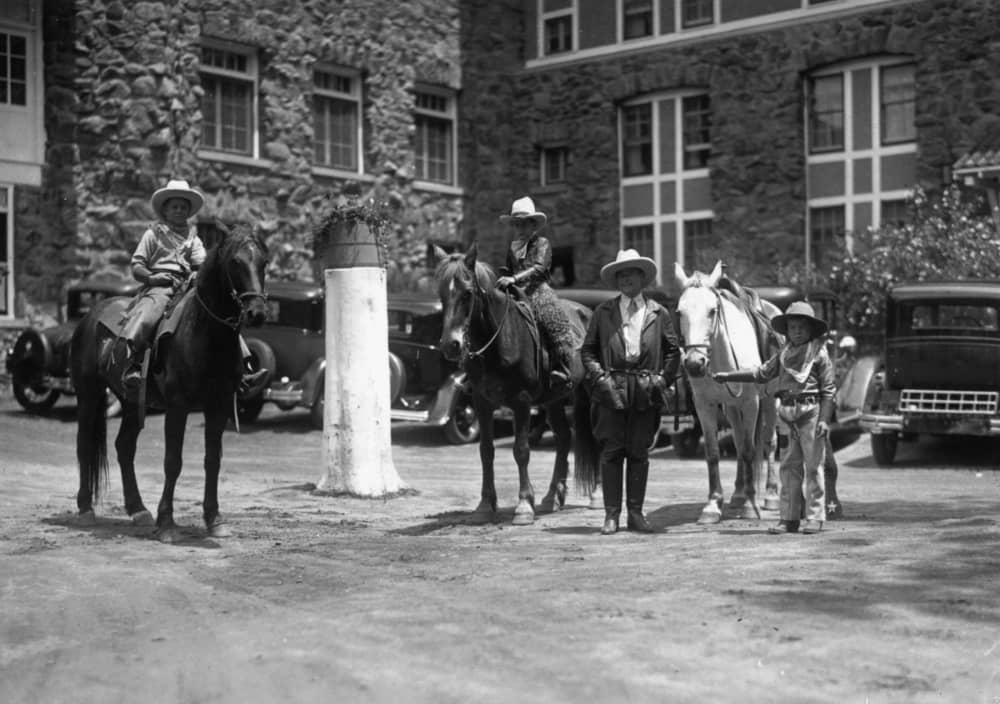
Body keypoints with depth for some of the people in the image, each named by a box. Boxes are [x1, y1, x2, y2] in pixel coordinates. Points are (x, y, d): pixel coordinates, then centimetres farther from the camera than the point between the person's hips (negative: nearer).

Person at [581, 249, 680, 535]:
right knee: (611, 452, -1)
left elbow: (673, 351, 10)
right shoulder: (603, 312, 8)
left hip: (645, 392, 1)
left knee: (639, 454, 5)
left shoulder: (659, 313, 8)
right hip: (611, 390, 0)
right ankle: (611, 514, 4)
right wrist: (599, 377, -6)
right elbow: (587, 350, 8)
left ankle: (636, 513, 12)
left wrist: (662, 380, -1)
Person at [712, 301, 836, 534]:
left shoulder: (819, 352, -3)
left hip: (811, 412, -6)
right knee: (789, 466, 7)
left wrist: (824, 419, -13)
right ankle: (789, 518, 12)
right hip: (789, 415, 6)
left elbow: (828, 389, -5)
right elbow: (762, 373, 16)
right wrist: (729, 376, 12)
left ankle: (815, 517, 5)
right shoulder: (784, 353, 13)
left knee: (813, 465, -1)